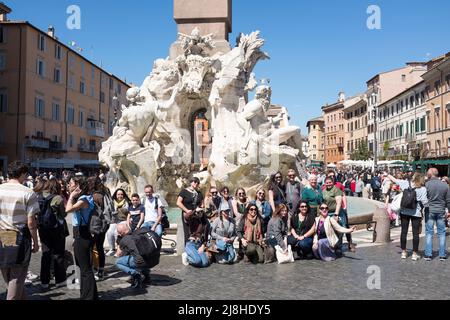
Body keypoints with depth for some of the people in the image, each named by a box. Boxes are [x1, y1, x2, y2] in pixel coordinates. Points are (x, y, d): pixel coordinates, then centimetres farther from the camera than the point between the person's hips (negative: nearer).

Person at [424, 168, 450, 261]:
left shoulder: (427, 184, -9)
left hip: (429, 211, -2)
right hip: (441, 211, 2)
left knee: (429, 233, 4)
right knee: (442, 233, 9)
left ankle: (428, 254, 4)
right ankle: (442, 255, 12)